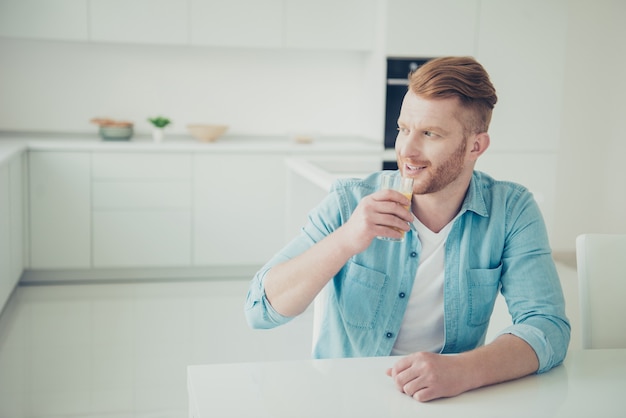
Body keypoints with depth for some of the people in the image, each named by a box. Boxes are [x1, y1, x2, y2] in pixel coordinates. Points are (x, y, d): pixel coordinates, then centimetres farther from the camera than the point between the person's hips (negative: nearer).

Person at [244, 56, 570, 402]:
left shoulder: (511, 211, -5)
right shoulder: (348, 202, -8)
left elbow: (549, 328, -14)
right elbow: (260, 310, -13)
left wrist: (460, 371, -32)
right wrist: (345, 242, -27)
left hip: (446, 401, 1)